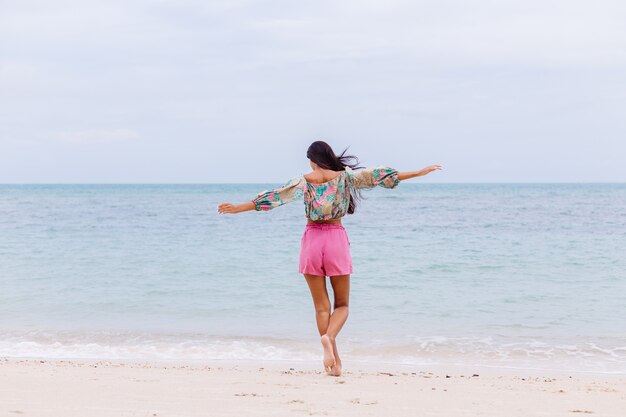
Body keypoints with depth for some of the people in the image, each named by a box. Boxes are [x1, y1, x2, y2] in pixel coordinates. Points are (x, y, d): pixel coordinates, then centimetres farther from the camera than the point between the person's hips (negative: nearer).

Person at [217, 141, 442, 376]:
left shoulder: (303, 182, -1)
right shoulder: (345, 177, 0)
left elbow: (274, 197, -3)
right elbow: (378, 176, 2)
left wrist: (238, 208, 2)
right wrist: (420, 172, 7)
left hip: (312, 240, 0)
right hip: (337, 239, 0)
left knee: (321, 306, 9)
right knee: (341, 305, 10)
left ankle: (335, 361, 5)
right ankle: (328, 337, -21)